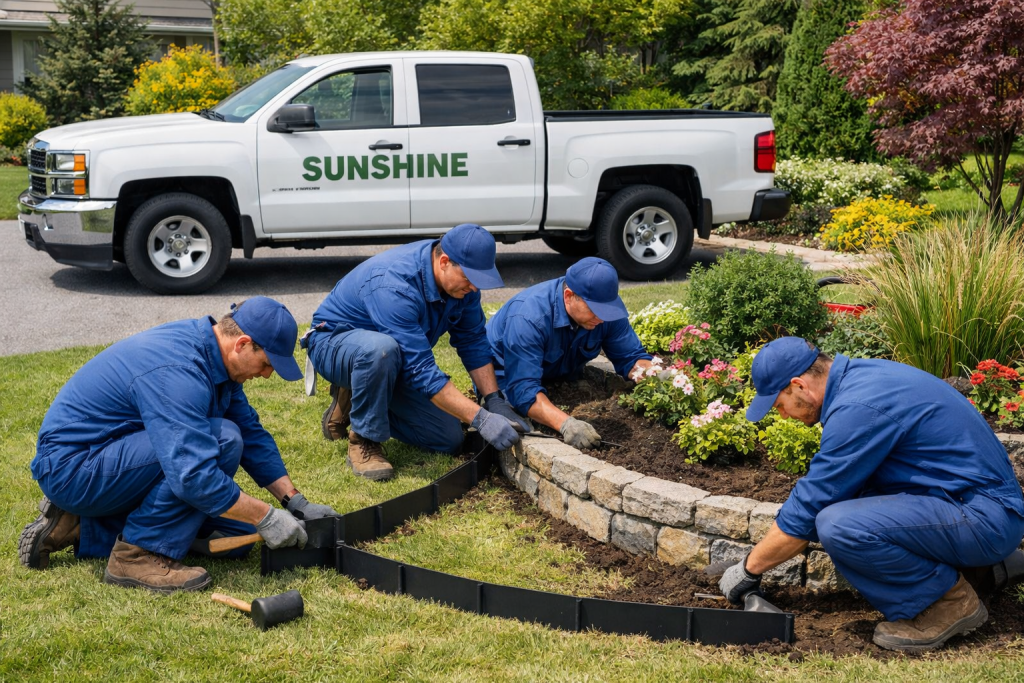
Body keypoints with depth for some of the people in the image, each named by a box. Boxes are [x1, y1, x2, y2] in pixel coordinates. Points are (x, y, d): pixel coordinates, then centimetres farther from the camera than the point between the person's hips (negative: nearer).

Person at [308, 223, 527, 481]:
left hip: (389, 362, 7)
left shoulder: (459, 277, -14)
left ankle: (354, 401, 14)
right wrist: (480, 419, -40)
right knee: (381, 348, -43)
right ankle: (363, 440, -19)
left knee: (448, 440, -3)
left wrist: (495, 401, -14)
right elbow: (421, 370, -39)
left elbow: (473, 341, -4)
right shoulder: (393, 286, -37)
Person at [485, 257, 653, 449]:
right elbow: (523, 389, -45)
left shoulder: (606, 305, -21)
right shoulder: (529, 318, -39)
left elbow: (631, 357, -13)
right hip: (507, 377, -5)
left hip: (560, 376, 5)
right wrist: (565, 424, -59)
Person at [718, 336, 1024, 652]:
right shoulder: (859, 375, 9)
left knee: (839, 526, -27)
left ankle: (952, 600, -6)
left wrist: (750, 568, -2)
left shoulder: (856, 408, -21)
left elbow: (807, 509, -16)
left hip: (985, 518, -10)